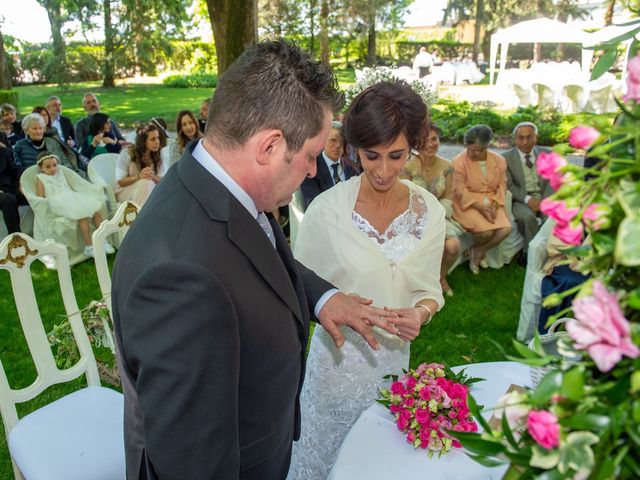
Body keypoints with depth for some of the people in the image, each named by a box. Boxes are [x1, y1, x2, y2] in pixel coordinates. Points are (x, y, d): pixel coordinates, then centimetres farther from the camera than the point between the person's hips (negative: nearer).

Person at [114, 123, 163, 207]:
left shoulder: (157, 156, -3)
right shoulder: (127, 153, -14)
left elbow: (161, 180, -3)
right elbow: (119, 182, -14)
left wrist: (152, 177, -26)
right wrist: (138, 177, -30)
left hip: (147, 191, 4)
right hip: (123, 191, -4)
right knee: (145, 182, -33)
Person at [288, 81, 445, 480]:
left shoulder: (430, 211, -7)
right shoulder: (327, 208, -16)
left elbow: (429, 289, 2)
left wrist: (420, 313, -18)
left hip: (394, 358, 3)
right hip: (337, 357, -2)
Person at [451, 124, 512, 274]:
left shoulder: (499, 160, 4)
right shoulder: (459, 161, -11)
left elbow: (502, 186, 5)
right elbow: (459, 191, -13)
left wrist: (494, 205, -14)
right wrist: (480, 207, -21)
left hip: (491, 203, 5)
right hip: (468, 204, -5)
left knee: (506, 229, -20)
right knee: (486, 231, -27)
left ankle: (478, 251, 6)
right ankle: (472, 248, 11)